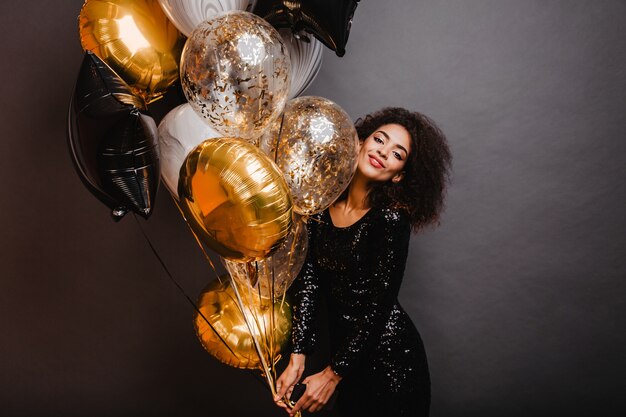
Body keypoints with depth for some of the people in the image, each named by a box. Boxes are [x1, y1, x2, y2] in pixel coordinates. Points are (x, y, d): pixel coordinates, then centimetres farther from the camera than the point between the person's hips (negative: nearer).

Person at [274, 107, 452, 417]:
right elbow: (307, 280, -7)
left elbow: (379, 306, -18)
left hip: (390, 356, -4)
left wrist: (332, 375, -15)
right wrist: (296, 359, -13)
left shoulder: (392, 218, -19)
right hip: (343, 344, 5)